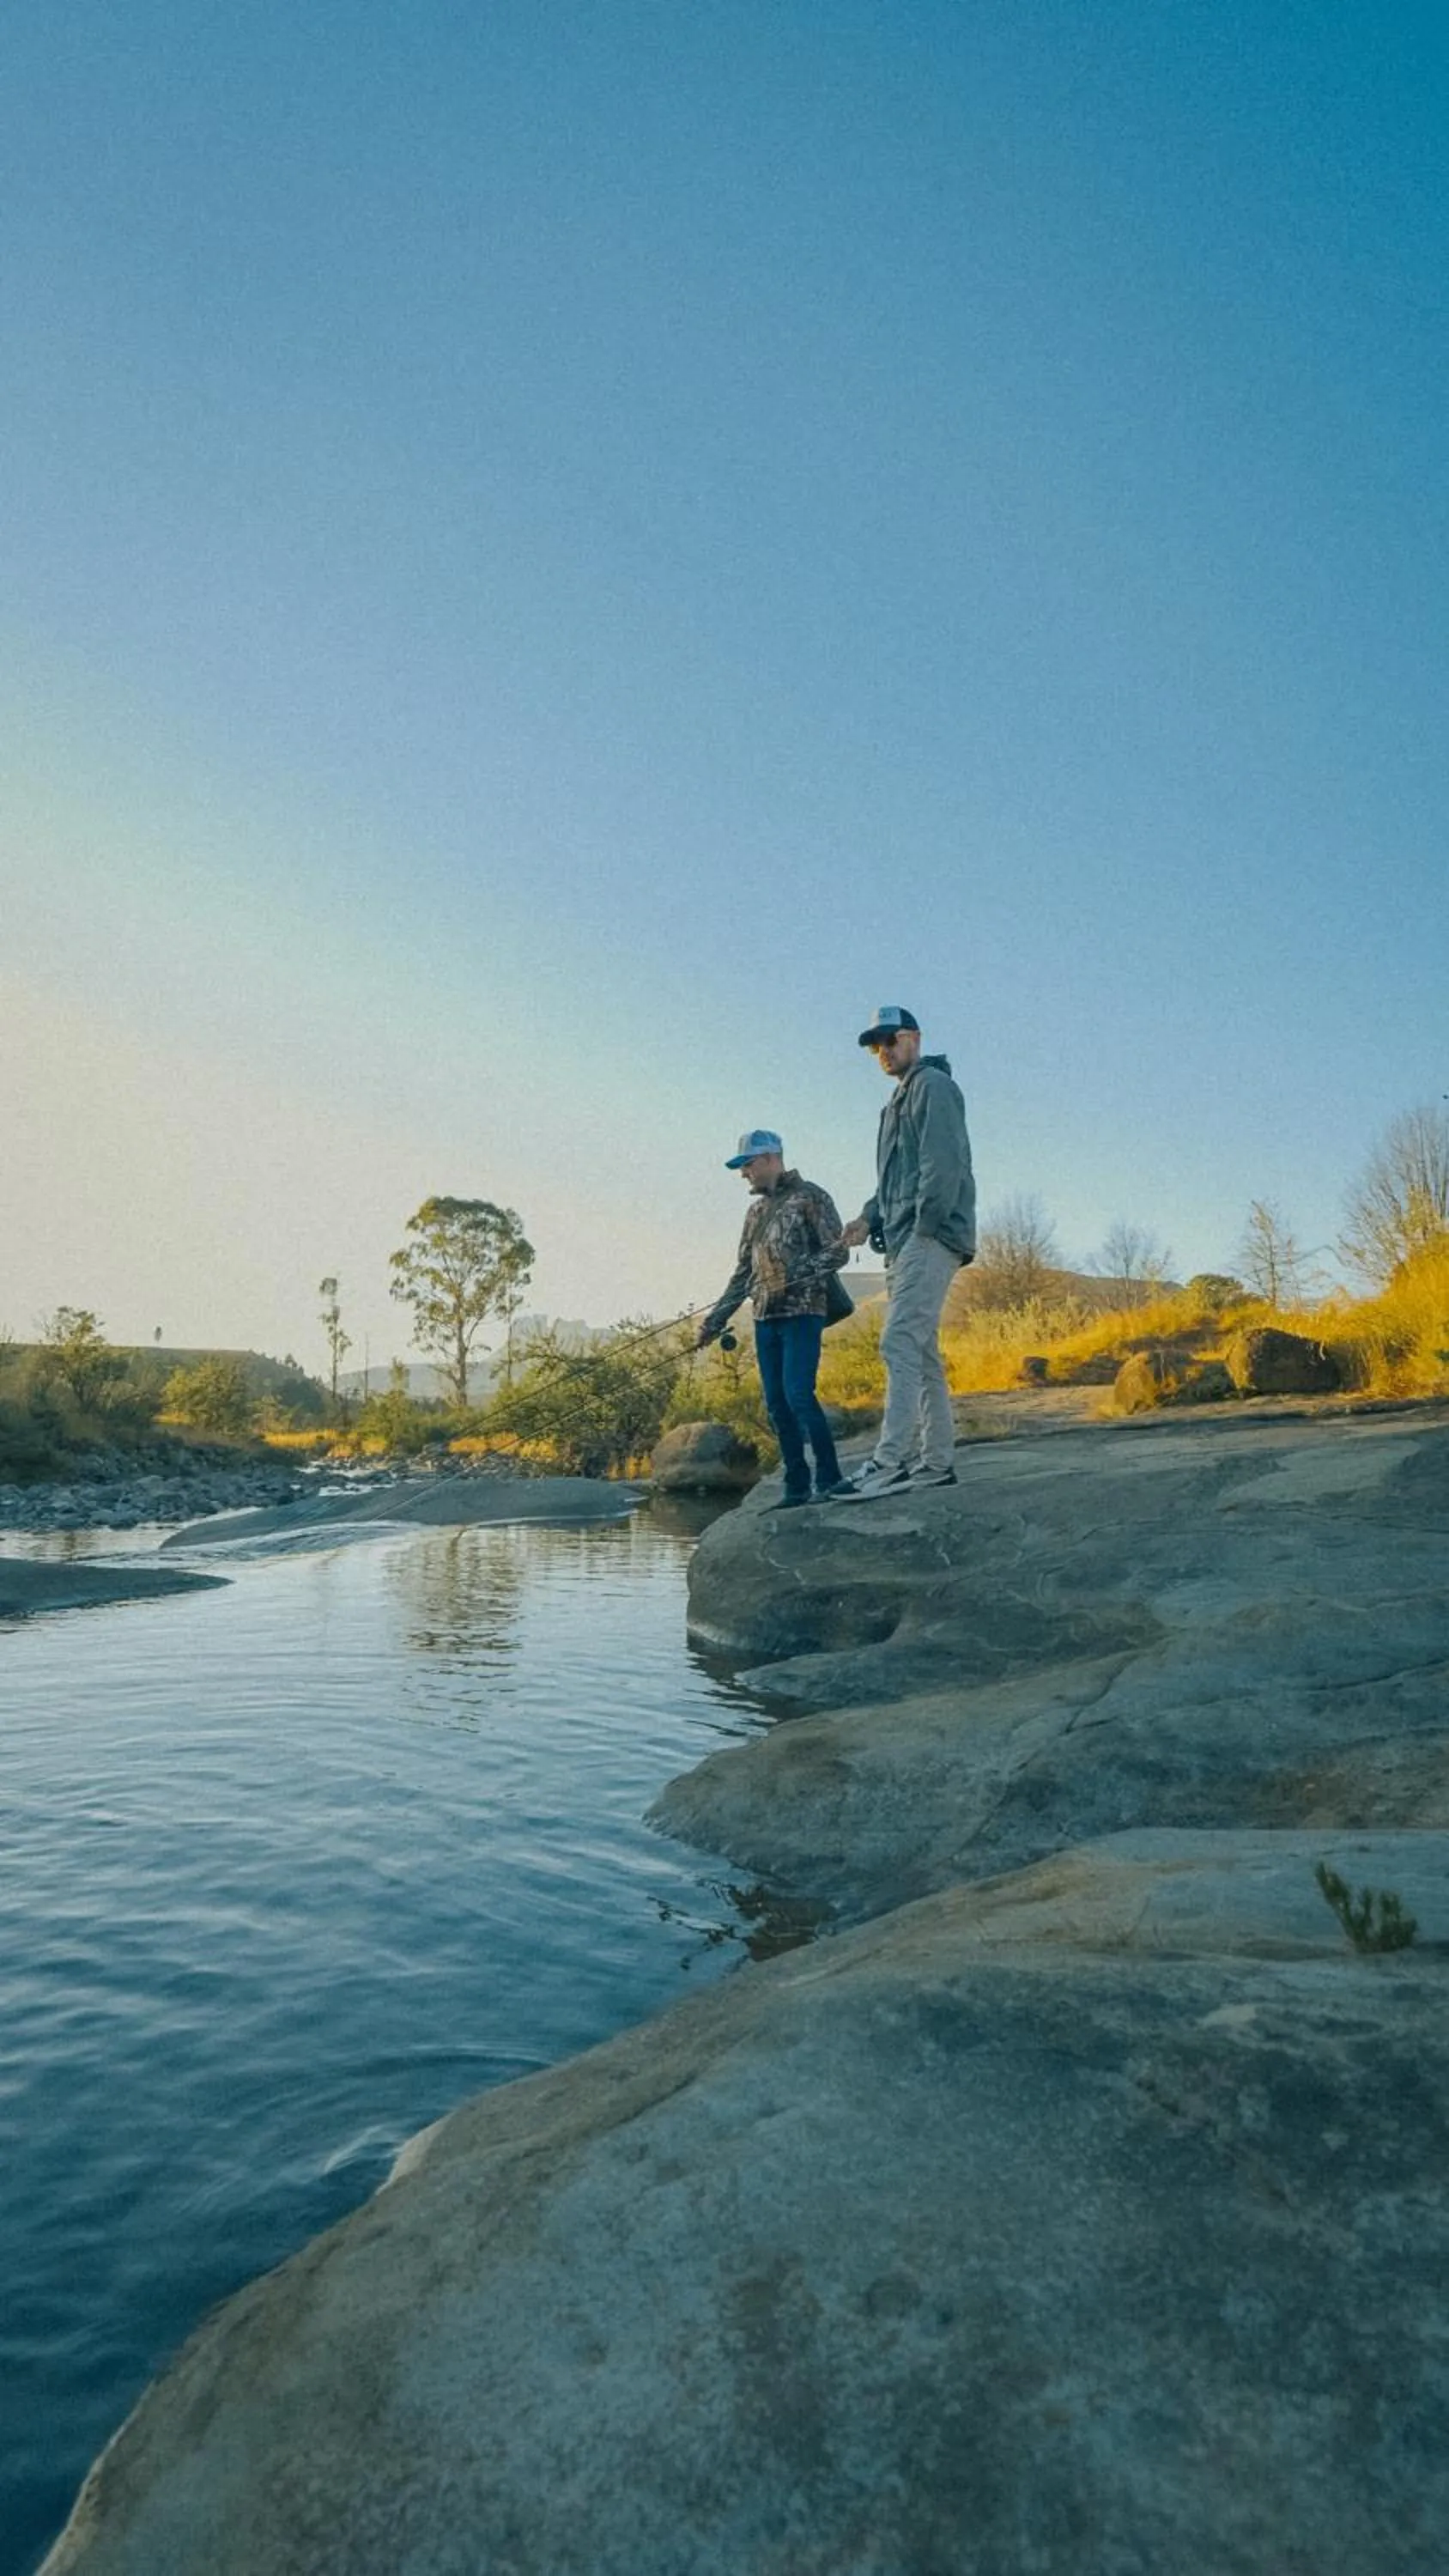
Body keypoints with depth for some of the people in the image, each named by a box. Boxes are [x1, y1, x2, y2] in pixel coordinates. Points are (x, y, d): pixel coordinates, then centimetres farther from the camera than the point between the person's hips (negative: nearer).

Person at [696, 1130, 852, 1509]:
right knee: (776, 1404, 4)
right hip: (765, 1319, 7)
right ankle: (797, 1487, 9)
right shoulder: (756, 1211, 21)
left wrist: (797, 1276, -20)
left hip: (801, 1314, -7)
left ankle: (830, 1480, -8)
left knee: (798, 1395, -17)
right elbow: (743, 1272, 23)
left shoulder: (811, 1197, 0)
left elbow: (838, 1252, -7)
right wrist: (713, 1322, 18)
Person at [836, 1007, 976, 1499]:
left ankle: (891, 1461, -25)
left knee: (901, 1344, -19)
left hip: (929, 1238, -10)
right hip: (906, 1242, 10)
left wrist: (923, 1228, -19)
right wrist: (871, 1216, 9)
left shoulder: (933, 1085, -1)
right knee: (922, 1353, 8)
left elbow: (945, 1163, -14)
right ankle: (937, 1461, 12)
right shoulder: (900, 1100, 27)